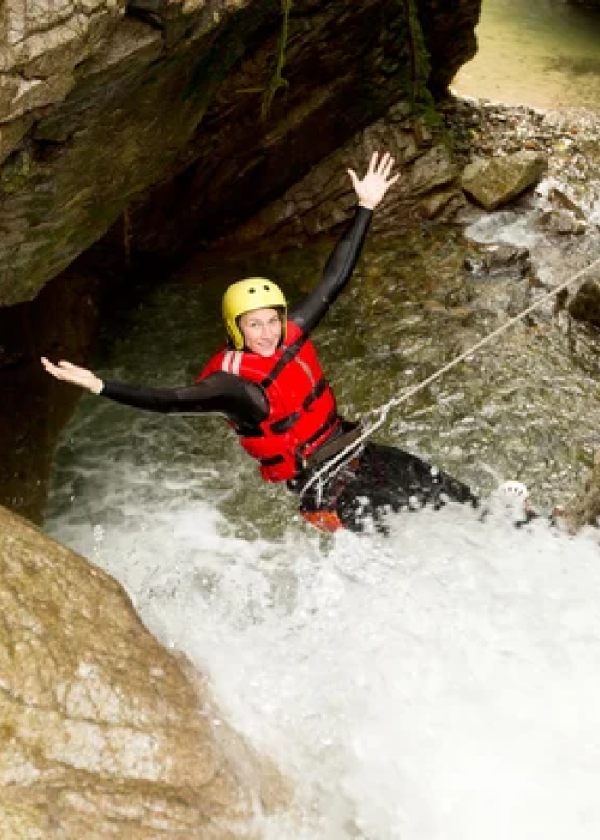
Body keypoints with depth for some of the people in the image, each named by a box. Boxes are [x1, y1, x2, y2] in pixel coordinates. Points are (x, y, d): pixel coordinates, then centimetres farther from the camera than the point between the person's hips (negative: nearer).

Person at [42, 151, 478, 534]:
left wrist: (367, 206, -2)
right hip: (321, 485, -6)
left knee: (453, 494, 7)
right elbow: (170, 400, -33)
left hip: (356, 450, 7)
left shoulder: (292, 333, -3)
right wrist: (98, 384, -44)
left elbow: (335, 277, -1)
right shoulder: (233, 383, -20)